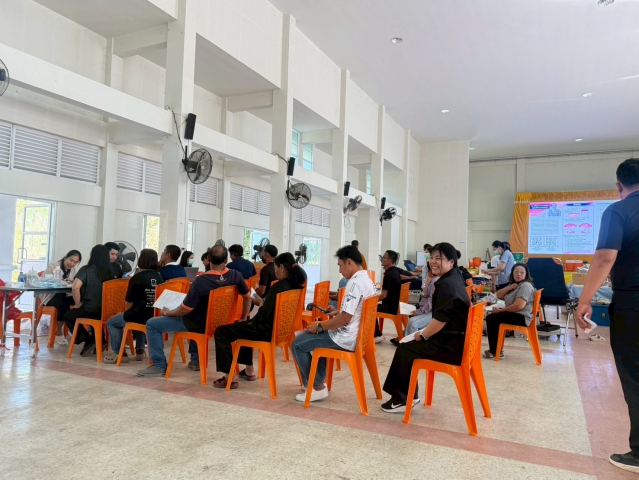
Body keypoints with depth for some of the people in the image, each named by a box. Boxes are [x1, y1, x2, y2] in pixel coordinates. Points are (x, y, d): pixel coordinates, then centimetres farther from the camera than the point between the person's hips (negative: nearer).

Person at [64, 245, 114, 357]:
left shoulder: (86, 269, -10)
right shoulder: (110, 272, 3)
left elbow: (75, 287, -21)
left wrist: (78, 304, -7)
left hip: (90, 310, -5)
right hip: (106, 311, 5)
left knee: (68, 316, 25)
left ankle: (87, 339, 7)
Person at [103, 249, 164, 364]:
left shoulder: (137, 278, -11)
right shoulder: (160, 277, 5)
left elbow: (129, 302, -7)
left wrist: (126, 313, 17)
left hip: (140, 316, -6)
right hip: (155, 316, 6)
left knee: (111, 322, 18)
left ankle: (119, 354, 14)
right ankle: (140, 350, 34)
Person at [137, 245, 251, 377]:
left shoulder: (201, 281, -28)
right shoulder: (236, 276, -14)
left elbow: (185, 309, -21)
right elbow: (247, 297, 0)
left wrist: (168, 313, -1)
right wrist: (243, 319, 14)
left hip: (199, 324, -6)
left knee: (152, 324, 4)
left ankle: (159, 366, 6)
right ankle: (196, 360, 34)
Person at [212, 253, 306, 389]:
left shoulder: (279, 286, -23)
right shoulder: (296, 285, 4)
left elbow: (265, 314, -21)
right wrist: (262, 301, 11)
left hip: (269, 331, -9)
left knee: (221, 332, -2)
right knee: (245, 326, 36)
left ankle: (230, 377, -5)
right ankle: (249, 370, 36)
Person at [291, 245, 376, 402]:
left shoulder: (355, 283, -23)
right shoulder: (368, 281, 8)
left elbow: (345, 319, -25)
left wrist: (319, 327, -15)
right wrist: (338, 312, 17)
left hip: (346, 339, -10)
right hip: (358, 334, 10)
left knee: (297, 344, -2)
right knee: (320, 336, 32)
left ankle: (318, 387, 4)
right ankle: (320, 379, 30)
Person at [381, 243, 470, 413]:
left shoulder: (447, 284, -20)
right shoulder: (452, 280, 13)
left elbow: (441, 319, -24)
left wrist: (422, 335, -9)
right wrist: (425, 333, 12)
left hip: (450, 345, -10)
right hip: (453, 339, 10)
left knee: (404, 350, -2)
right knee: (408, 346, 14)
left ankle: (402, 399, 12)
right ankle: (408, 396, 19)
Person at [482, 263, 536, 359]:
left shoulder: (526, 286, -16)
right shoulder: (513, 284, 15)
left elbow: (518, 306, -27)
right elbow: (499, 295, 8)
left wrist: (500, 310, -16)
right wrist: (509, 288, -10)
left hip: (522, 317, -10)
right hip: (514, 314, 10)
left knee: (492, 319, -14)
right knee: (490, 317, 9)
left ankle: (495, 351, -3)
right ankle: (495, 349, 9)